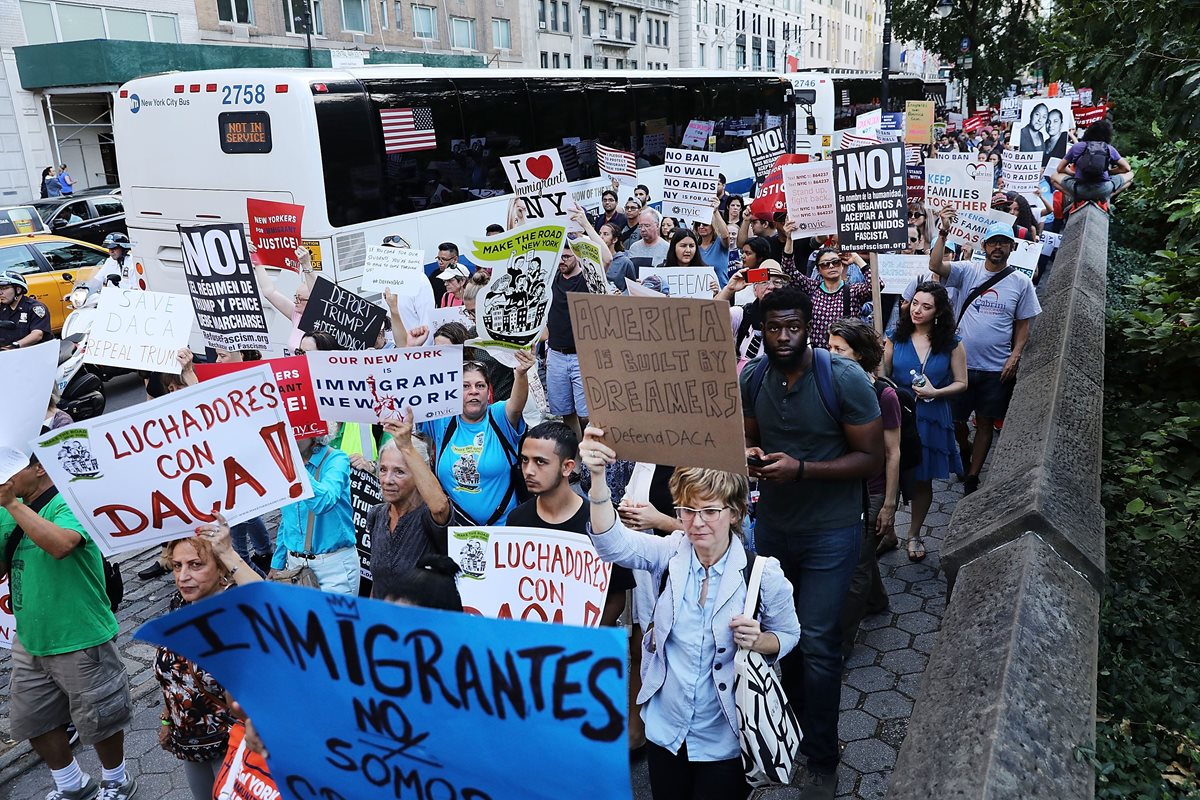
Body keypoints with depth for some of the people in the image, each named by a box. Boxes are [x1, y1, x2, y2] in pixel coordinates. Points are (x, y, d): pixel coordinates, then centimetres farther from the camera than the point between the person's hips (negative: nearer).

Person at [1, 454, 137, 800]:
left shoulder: (67, 505, -17)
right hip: (30, 641, 8)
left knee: (97, 719, 9)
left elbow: (60, 544, -38)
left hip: (80, 641, -8)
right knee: (32, 720, 19)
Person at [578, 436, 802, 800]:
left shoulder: (763, 573, -16)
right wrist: (598, 475, -45)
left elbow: (787, 634, -1)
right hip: (665, 728, 3)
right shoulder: (670, 553, -12)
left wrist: (758, 641, -24)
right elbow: (613, 542, -30)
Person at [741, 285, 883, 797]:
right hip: (771, 524, 5)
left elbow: (871, 458, -16)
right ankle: (791, 727, 39)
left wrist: (801, 468, -27)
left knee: (817, 645, -1)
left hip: (829, 532, -4)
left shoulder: (845, 379, -18)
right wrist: (749, 453, -13)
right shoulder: (752, 377, -4)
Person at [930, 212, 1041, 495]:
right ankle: (965, 450, 42)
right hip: (962, 363, 0)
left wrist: (1015, 356, -8)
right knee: (956, 418, 11)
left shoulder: (1021, 282, 0)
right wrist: (944, 233, -30)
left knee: (985, 422, 8)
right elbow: (935, 265, -19)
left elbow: (1023, 325, 5)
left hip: (997, 368, 0)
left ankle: (972, 477, 20)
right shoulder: (968, 271, -2)